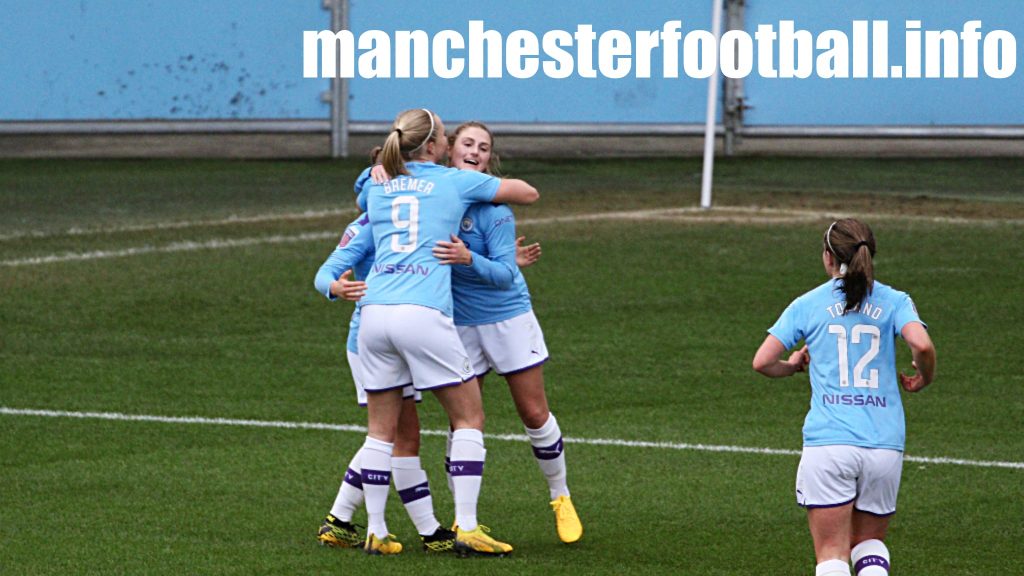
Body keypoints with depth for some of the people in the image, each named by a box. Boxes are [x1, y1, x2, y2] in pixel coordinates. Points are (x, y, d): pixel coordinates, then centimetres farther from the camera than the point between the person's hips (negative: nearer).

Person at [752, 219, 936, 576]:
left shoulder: (807, 305, 5)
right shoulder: (894, 302, 5)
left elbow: (762, 362, 0)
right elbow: (922, 345, -13)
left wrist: (793, 366, 22)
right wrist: (923, 379, 8)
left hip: (827, 443, -2)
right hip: (885, 446, 2)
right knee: (870, 543, 20)